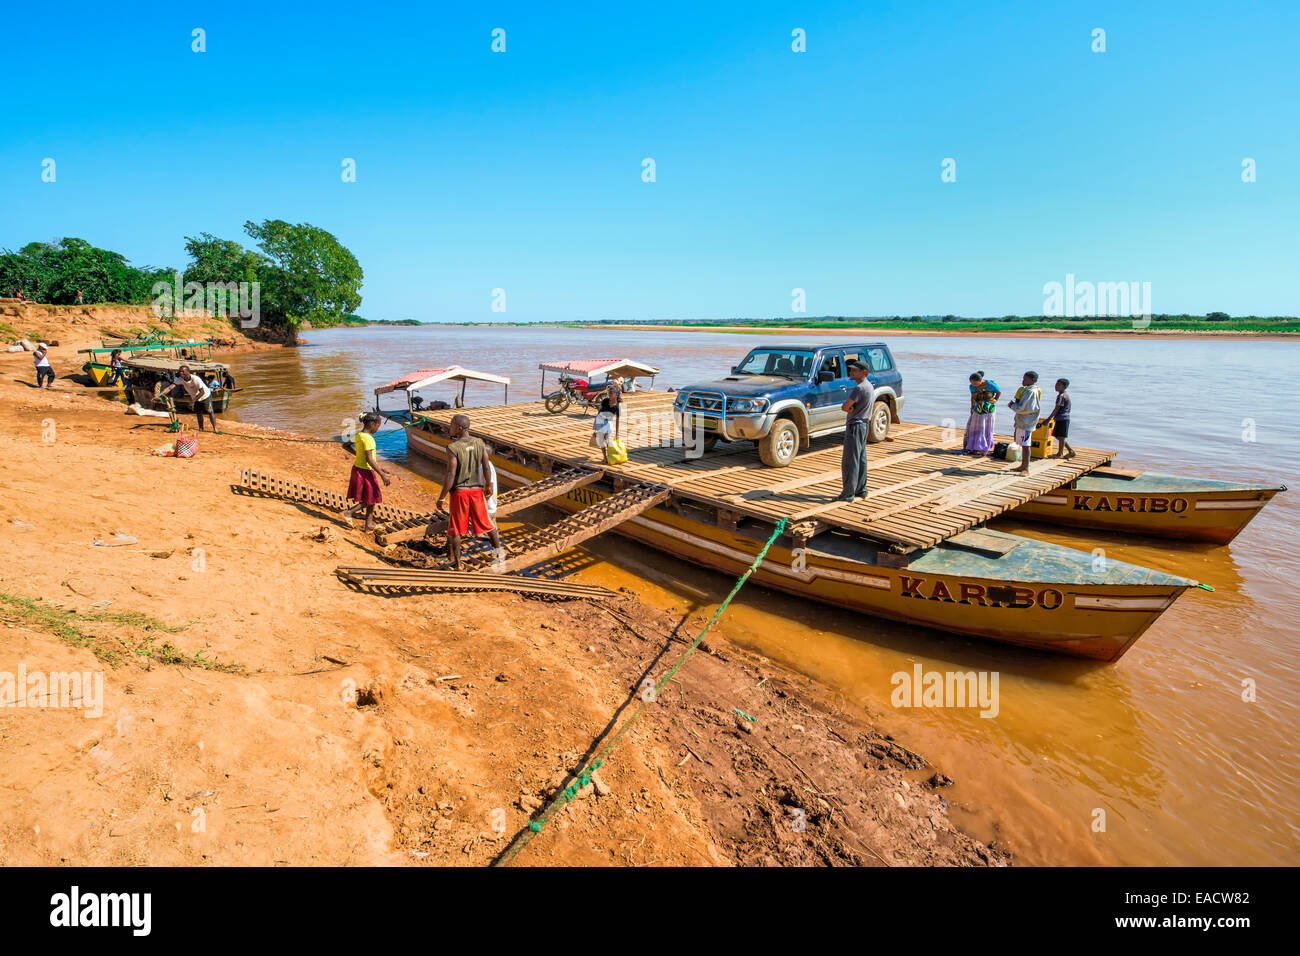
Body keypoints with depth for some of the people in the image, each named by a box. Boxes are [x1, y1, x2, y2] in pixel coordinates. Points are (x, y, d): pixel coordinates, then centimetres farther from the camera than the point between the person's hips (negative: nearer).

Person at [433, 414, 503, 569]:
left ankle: (457, 563, 14)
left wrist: (441, 498, -10)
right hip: (476, 489, 4)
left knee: (455, 529, 9)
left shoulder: (453, 448, -17)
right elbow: (487, 467, 3)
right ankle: (499, 549, 25)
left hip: (459, 491, -4)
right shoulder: (479, 443, -3)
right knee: (485, 522, 19)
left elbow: (450, 476, -18)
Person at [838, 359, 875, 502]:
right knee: (861, 459, 15)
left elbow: (845, 407, -21)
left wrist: (847, 407, -2)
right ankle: (861, 490, 23)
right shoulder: (869, 386, 14)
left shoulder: (859, 388, -20)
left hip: (855, 426, -11)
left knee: (850, 461, -8)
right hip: (864, 425, 11)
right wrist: (851, 408, -8)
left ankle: (848, 494, -6)